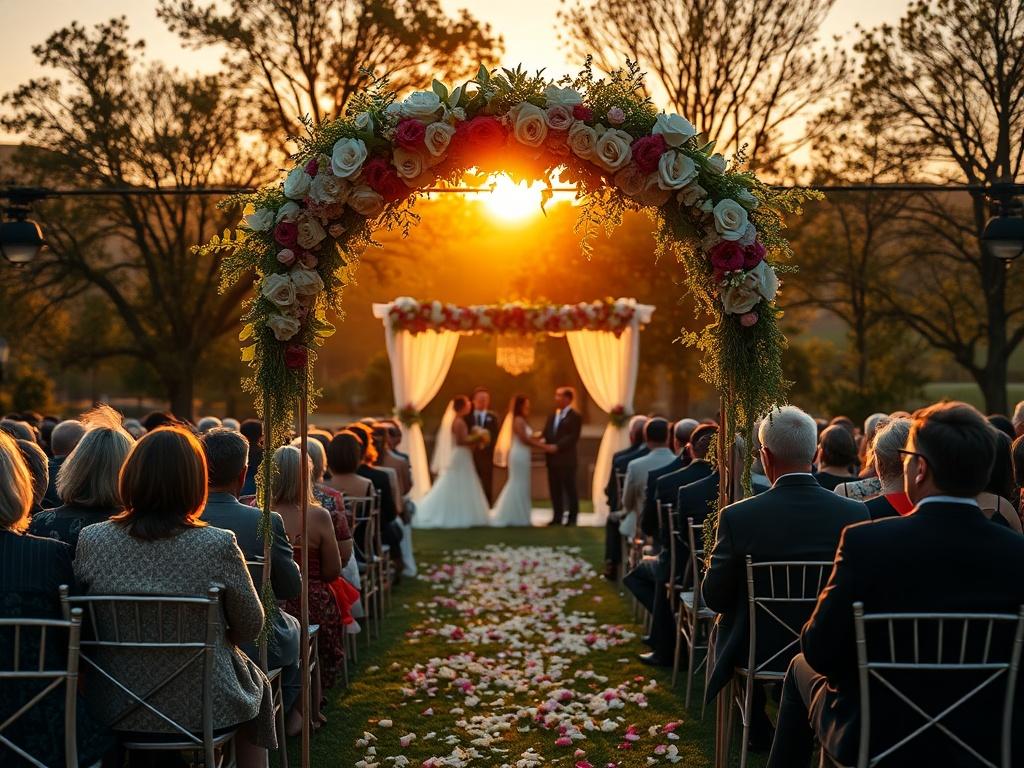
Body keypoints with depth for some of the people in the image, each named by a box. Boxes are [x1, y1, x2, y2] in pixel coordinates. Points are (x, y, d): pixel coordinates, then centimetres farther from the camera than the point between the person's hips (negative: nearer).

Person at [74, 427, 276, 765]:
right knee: (258, 683, 31)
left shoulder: (90, 541, -11)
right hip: (202, 708, -3)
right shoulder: (218, 545, -20)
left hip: (113, 707, 3)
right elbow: (251, 628, -7)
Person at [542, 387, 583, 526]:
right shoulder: (552, 416, 17)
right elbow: (546, 434, 13)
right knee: (555, 489, 8)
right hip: (552, 459, 7)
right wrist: (546, 445, -8)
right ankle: (557, 517, 14)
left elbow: (572, 437, -14)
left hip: (566, 459, -7)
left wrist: (556, 447, -20)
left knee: (570, 489, 0)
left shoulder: (575, 416, -6)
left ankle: (572, 517, 7)